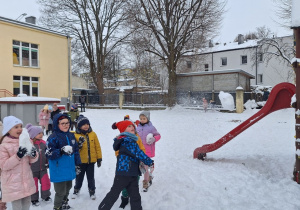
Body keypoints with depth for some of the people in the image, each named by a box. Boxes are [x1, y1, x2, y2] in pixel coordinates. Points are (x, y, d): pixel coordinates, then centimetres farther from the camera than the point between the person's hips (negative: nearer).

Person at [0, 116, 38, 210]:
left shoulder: (25, 141, 4)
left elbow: (31, 160, 8)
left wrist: (33, 155, -15)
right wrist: (18, 156, -27)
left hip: (27, 181, 5)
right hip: (13, 183, -5)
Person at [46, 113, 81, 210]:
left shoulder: (71, 135, 5)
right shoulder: (53, 137, -15)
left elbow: (76, 151, 13)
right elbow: (49, 154, -19)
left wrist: (77, 165, 15)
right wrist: (61, 151, -33)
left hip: (69, 170, 7)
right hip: (59, 172, -7)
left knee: (67, 189, 24)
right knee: (60, 192, 3)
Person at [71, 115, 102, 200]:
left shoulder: (93, 134, -3)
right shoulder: (76, 135, -8)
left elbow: (97, 146, 2)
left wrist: (99, 158, 2)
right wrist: (79, 144, -27)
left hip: (91, 160, 1)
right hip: (81, 161, -1)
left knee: (91, 177, 13)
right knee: (79, 177, 16)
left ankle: (92, 191, 29)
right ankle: (76, 190, 37)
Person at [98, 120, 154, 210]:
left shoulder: (131, 140, 13)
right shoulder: (127, 140, -17)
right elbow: (138, 153, -22)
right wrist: (149, 162, -16)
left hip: (132, 174, 9)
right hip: (124, 173, -9)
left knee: (135, 195, 12)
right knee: (114, 193, 5)